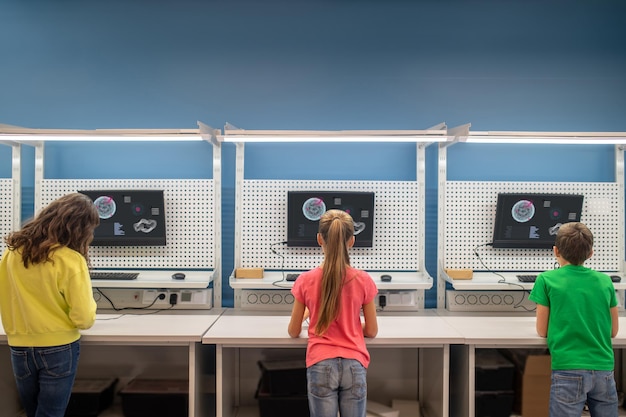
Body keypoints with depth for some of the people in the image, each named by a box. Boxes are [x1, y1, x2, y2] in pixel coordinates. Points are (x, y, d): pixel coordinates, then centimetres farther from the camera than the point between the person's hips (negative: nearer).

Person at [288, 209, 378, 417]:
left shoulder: (306, 280, -7)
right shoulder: (363, 280, -6)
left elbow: (293, 332, 4)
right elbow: (372, 331, 4)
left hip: (321, 365, -1)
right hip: (354, 365, 1)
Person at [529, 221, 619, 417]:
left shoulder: (547, 280, -6)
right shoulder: (605, 281, 5)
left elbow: (542, 331, 1)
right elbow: (613, 331, 14)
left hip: (569, 371, -4)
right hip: (604, 370, 4)